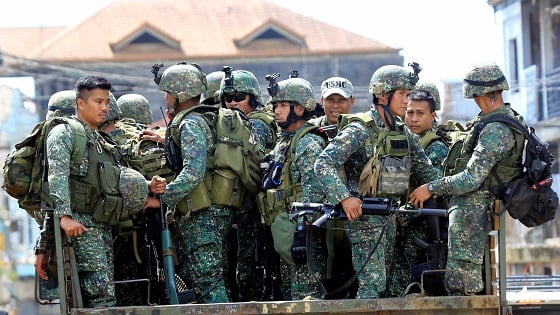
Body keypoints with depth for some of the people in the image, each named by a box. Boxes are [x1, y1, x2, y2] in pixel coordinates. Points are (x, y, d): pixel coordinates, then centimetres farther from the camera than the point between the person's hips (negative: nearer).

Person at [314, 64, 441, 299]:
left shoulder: (404, 133, 12)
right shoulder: (359, 130, -12)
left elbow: (425, 170, 19)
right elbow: (323, 165, -20)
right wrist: (344, 198, -30)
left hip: (390, 216, 8)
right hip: (363, 215, -8)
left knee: (381, 282, 10)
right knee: (372, 284, -12)